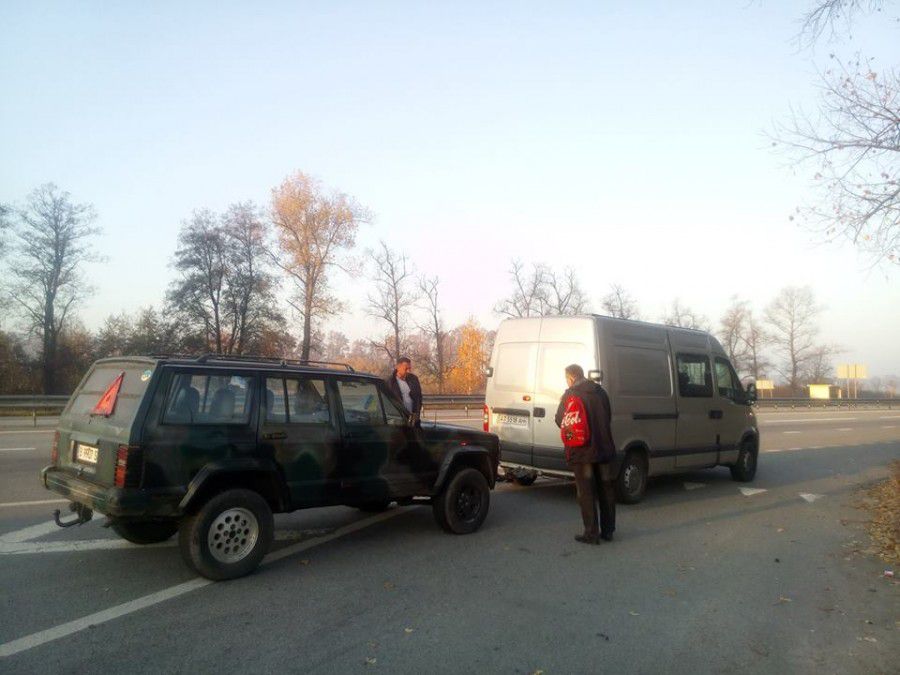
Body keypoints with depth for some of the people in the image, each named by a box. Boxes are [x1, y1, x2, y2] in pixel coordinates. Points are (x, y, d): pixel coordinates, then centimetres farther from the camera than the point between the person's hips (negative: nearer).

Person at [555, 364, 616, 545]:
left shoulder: (570, 395, -10)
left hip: (582, 452, -5)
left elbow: (561, 421, -4)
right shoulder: (600, 392, 6)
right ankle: (608, 530, 23)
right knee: (606, 490, 15)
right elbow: (608, 417, 15)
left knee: (586, 493, 3)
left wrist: (562, 403, 12)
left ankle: (591, 533, 5)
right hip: (604, 449, 5)